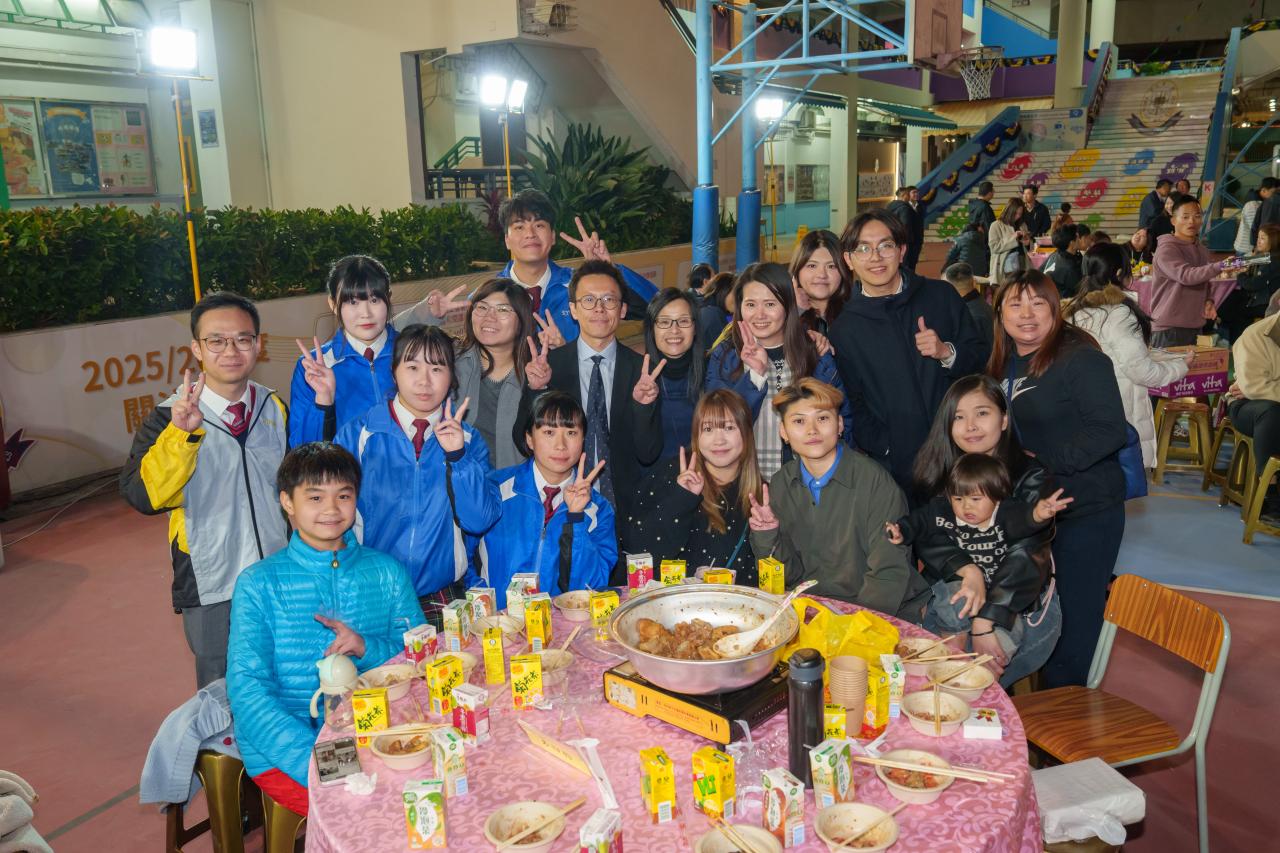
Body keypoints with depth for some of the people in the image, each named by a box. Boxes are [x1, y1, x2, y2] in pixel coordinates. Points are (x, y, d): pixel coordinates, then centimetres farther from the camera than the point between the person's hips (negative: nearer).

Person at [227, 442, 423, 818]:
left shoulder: (387, 572, 8)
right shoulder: (258, 584, 0)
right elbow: (248, 692, -9)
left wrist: (368, 648, -16)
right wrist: (319, 763, -23)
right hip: (281, 750, -3)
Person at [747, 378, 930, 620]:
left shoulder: (874, 480, -13)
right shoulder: (780, 485, 3)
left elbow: (889, 573, -12)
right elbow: (791, 575, 6)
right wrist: (767, 536, -11)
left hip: (883, 613, -4)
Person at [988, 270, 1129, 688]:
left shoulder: (1080, 358, -14)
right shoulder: (1004, 364, 8)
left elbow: (1110, 430, -21)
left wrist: (1043, 461, -23)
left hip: (1085, 512, -7)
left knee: (1072, 625, 2)